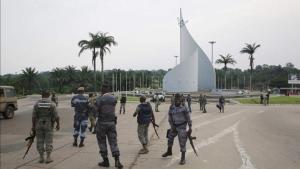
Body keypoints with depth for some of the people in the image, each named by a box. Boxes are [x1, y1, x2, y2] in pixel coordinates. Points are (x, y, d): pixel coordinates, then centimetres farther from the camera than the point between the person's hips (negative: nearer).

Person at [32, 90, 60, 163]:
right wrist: (58, 124, 1)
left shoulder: (37, 104, -5)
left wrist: (33, 126, 3)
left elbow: (34, 116, -6)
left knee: (40, 141, 10)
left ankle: (41, 158, 12)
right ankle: (48, 158, 3)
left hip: (39, 125, 1)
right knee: (48, 142, 4)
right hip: (48, 125, -1)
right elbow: (56, 116, -11)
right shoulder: (52, 104, -10)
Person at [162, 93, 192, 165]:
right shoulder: (171, 109, -3)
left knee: (182, 143, -5)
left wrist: (190, 127, -12)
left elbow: (188, 118, -9)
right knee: (170, 138, 18)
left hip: (182, 127, -4)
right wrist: (172, 127, -6)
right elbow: (170, 119, 3)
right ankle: (169, 151, 43)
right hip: (174, 127, 5)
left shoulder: (184, 108, -12)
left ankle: (183, 158, 6)